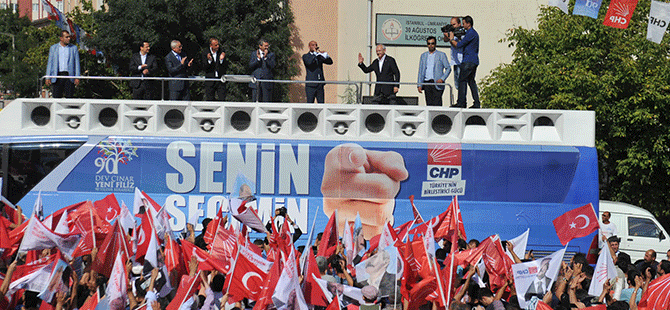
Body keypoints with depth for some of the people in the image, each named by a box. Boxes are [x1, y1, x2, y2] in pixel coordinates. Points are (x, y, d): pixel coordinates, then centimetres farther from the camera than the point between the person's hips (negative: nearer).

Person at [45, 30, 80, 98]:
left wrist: (77, 77, -3)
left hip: (69, 76, 0)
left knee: (69, 97, -4)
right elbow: (50, 63, 9)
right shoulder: (53, 48, 10)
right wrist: (48, 77, 1)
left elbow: (77, 63, 7)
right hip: (58, 76, 0)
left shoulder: (74, 48, 9)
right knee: (56, 97, -4)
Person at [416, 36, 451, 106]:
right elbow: (420, 71, 15)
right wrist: (419, 85, 6)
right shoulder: (423, 55, 16)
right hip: (427, 83, 4)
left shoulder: (441, 55, 6)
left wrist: (442, 79, -12)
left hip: (437, 83, -4)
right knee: (429, 104, 0)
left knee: (437, 104, -11)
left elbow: (448, 68, 3)